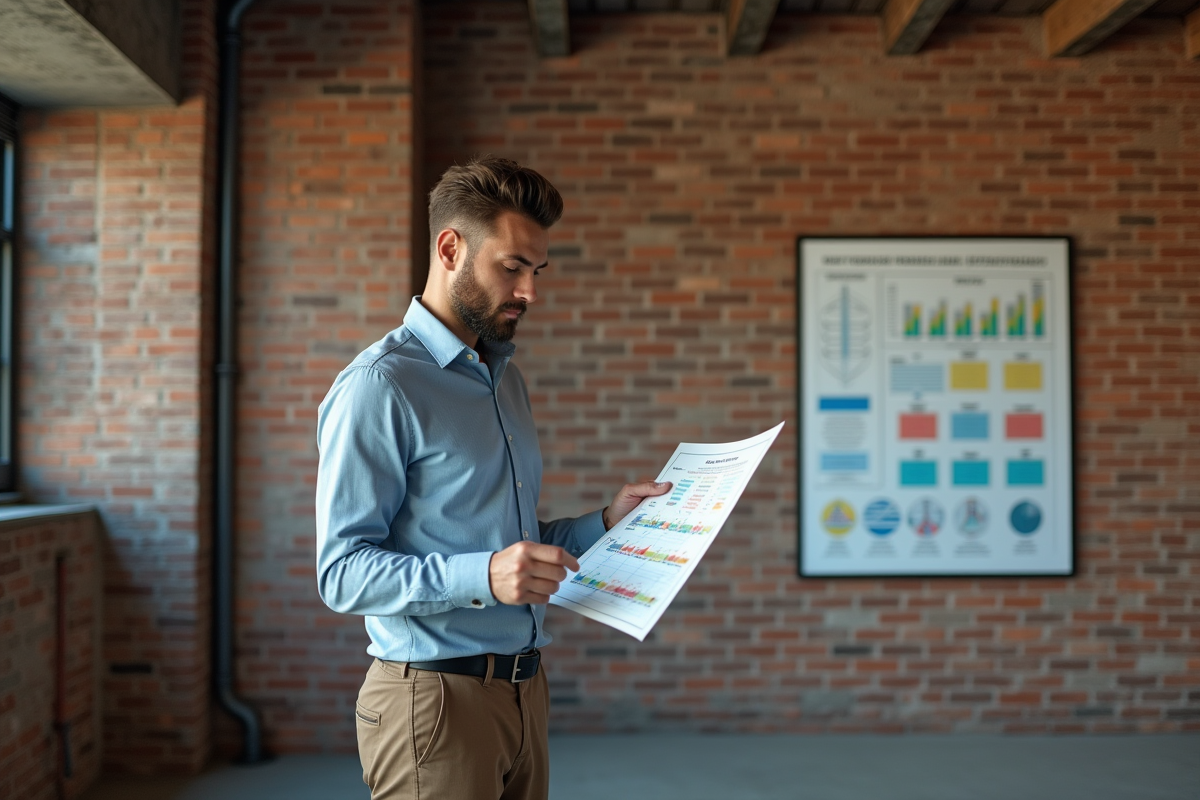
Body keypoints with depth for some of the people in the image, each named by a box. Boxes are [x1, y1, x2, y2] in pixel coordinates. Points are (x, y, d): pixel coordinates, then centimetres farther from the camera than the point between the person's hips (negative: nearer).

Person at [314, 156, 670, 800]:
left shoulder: (507, 380, 15)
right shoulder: (380, 385, -12)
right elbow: (343, 574, -18)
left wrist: (604, 523, 7)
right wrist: (482, 576, -29)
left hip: (524, 690, 8)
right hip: (435, 693, -7)